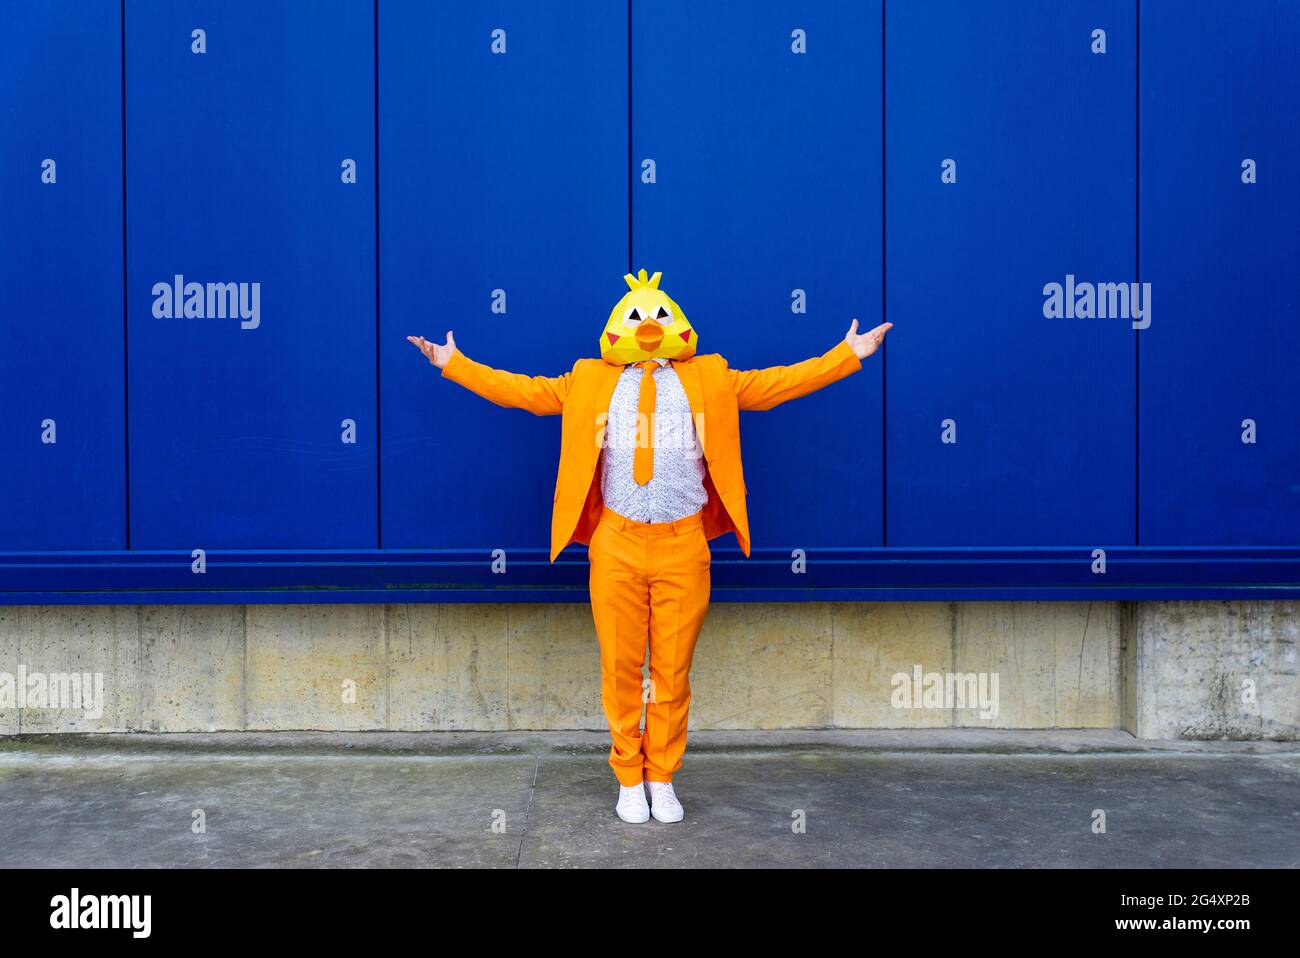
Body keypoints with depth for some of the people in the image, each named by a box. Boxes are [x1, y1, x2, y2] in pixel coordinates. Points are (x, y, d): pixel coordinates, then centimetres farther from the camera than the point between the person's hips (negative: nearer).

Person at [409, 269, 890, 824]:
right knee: (621, 669, 5)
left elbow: (777, 384, 9)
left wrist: (848, 356, 5)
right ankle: (628, 780, 20)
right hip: (616, 546, 0)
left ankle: (662, 780, 21)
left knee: (673, 671, 6)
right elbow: (523, 391, 11)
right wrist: (453, 363, 8)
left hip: (683, 547, 0)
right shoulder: (590, 382, 10)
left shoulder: (708, 379, 10)